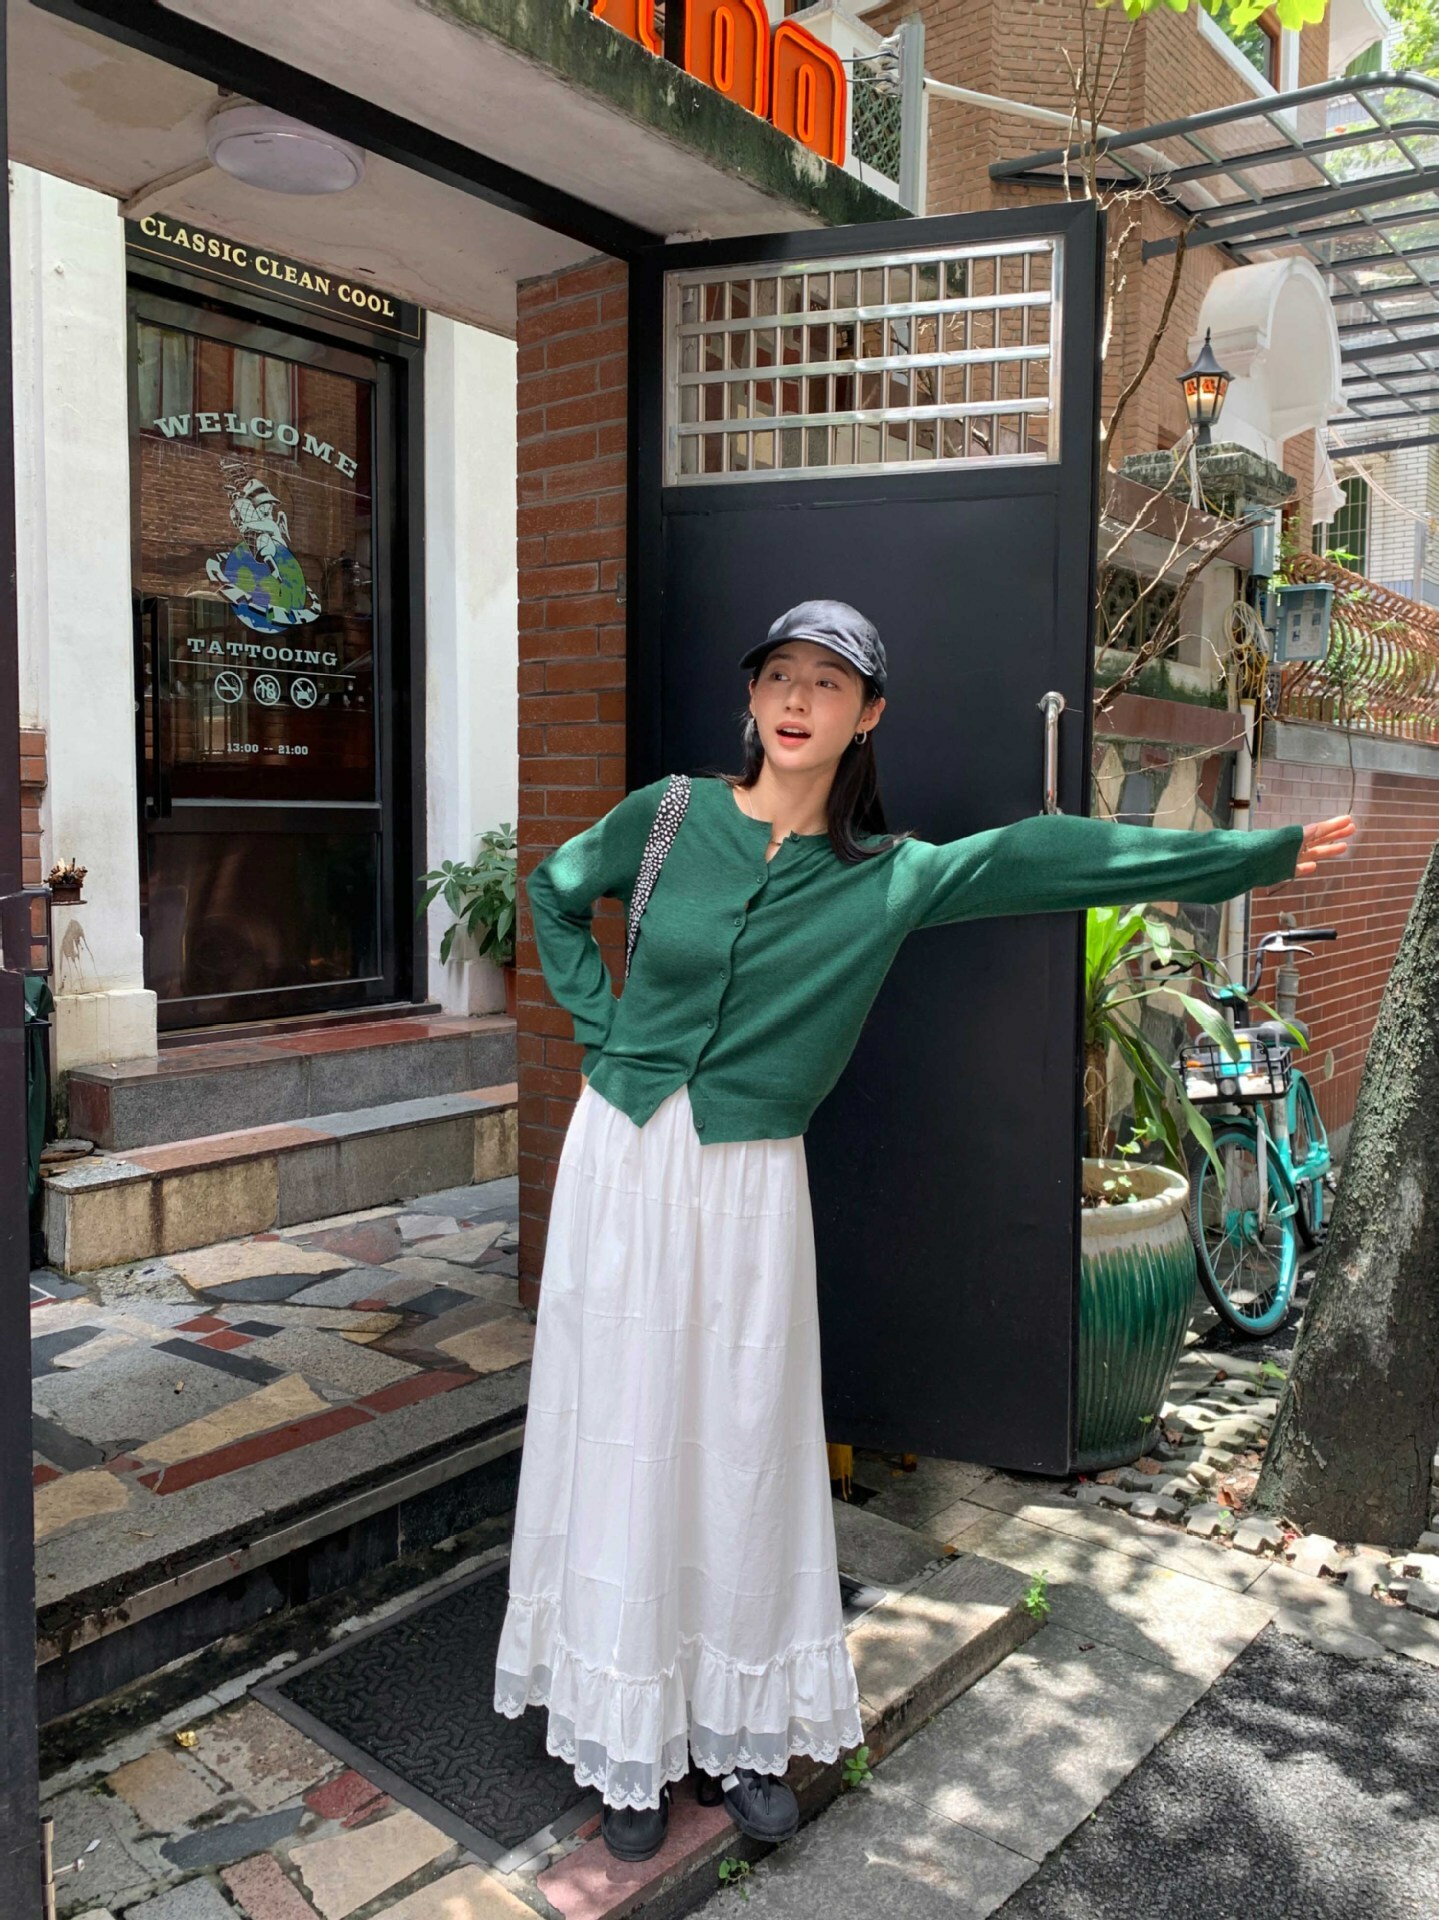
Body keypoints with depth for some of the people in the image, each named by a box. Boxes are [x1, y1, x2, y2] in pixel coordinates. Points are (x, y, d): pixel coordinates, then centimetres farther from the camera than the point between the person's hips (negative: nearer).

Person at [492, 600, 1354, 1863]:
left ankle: (743, 1738, 30)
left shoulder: (887, 877, -2)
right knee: (623, 1449, 7)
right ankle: (632, 1749, 25)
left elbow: (1055, 858, -5)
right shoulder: (670, 816, -1)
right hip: (622, 1158, 0)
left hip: (750, 1187, 0)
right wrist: (602, 1023, 4)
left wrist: (1262, 854, -6)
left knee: (745, 1456, 9)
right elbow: (555, 892, 15)